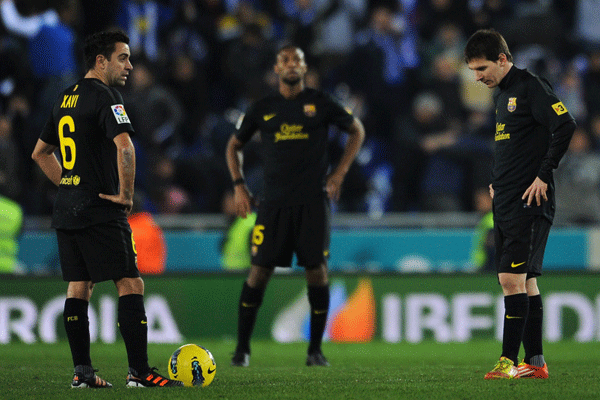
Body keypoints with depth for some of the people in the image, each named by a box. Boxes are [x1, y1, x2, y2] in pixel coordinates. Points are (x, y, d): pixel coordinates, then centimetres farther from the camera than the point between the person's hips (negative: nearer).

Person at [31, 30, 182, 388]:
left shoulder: (66, 99, 16)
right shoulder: (105, 96, -11)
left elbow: (40, 152, 26)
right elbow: (124, 146, -27)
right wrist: (126, 195, -16)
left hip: (67, 210, 9)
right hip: (100, 211, -9)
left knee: (79, 288, 10)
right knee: (131, 285, -7)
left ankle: (82, 371, 9)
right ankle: (139, 372, -11)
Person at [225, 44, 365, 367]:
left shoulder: (320, 104, 4)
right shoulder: (263, 109, 9)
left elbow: (356, 130, 16)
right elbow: (234, 146, 21)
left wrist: (339, 174, 8)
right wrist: (239, 185, 9)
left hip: (312, 201, -1)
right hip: (274, 202, 1)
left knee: (317, 270, -4)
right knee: (260, 270, -4)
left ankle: (315, 349, 6)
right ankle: (242, 347, 5)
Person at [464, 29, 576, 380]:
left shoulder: (531, 87, -11)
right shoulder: (502, 94, 18)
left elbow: (566, 126, -21)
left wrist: (544, 174, -19)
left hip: (529, 203, -10)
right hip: (505, 203, 10)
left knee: (513, 278, -13)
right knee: (524, 282, 10)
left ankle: (509, 360, -12)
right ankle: (535, 363, 13)